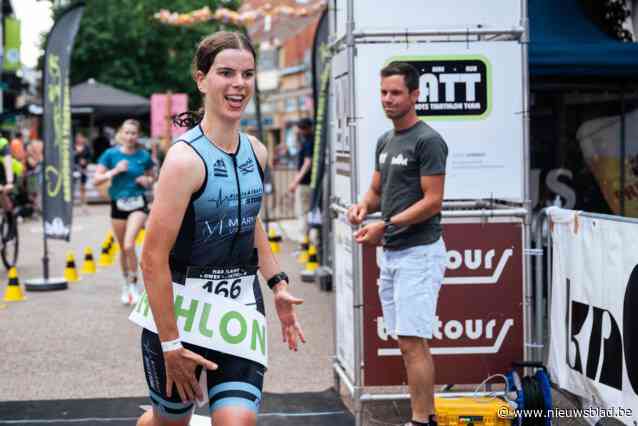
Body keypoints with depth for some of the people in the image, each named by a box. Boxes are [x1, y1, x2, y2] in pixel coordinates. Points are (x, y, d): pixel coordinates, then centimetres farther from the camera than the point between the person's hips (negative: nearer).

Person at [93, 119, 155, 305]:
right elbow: (97, 179, -4)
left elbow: (151, 177, 17)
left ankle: (133, 285, -5)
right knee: (123, 248, 11)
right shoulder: (111, 154, -2)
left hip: (138, 204, -2)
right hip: (118, 204, 2)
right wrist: (115, 171, -17)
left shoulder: (144, 156, 0)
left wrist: (147, 181, -6)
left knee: (129, 244, -19)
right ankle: (126, 284, 32)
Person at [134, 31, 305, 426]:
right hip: (179, 304, -5)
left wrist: (278, 284, 16)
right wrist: (170, 344, -20)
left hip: (241, 301, 5)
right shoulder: (186, 157, -19)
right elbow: (154, 257, -21)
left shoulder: (256, 152, 2)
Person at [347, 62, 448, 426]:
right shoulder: (385, 141, 15)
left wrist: (386, 225, -20)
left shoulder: (428, 141, -11)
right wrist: (364, 205, -1)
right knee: (413, 342, 11)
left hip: (418, 253, -9)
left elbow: (433, 201, -15)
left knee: (412, 342, -10)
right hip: (391, 254, 9)